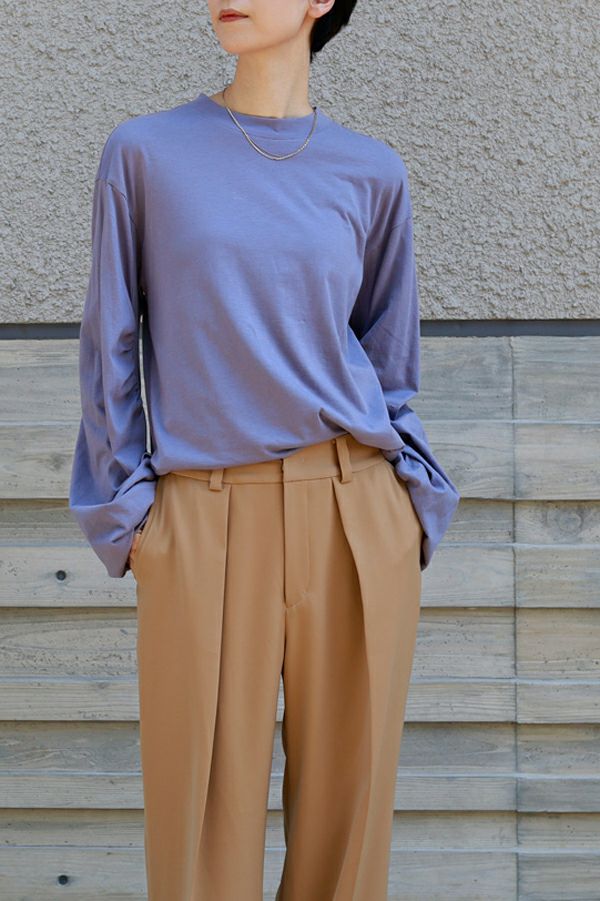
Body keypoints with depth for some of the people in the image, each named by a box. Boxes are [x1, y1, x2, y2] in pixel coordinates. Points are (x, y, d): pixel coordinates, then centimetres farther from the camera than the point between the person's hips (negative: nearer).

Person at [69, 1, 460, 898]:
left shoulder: (372, 174, 7)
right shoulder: (145, 152, 3)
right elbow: (111, 349, 5)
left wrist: (408, 509, 7)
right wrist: (126, 512, 2)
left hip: (356, 522, 2)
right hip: (206, 522, -1)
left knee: (346, 794, 9)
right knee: (207, 811, 5)